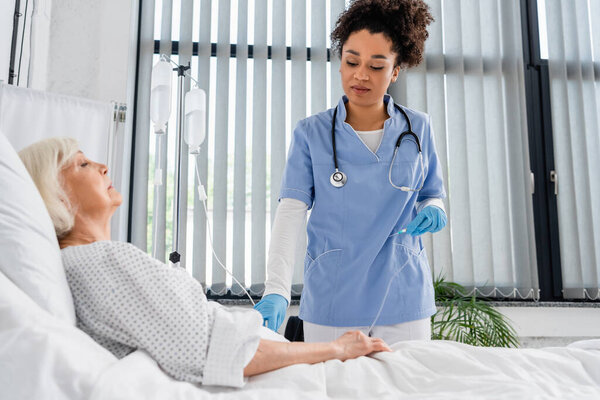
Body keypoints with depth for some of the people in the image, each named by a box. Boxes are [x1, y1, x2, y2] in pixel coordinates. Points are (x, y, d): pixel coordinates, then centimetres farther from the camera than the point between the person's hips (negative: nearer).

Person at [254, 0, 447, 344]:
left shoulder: (418, 128, 5)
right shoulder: (311, 134, -1)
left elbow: (433, 195, 16)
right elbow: (291, 212, -10)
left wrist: (433, 211, -9)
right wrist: (276, 292, -22)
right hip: (330, 302, -1)